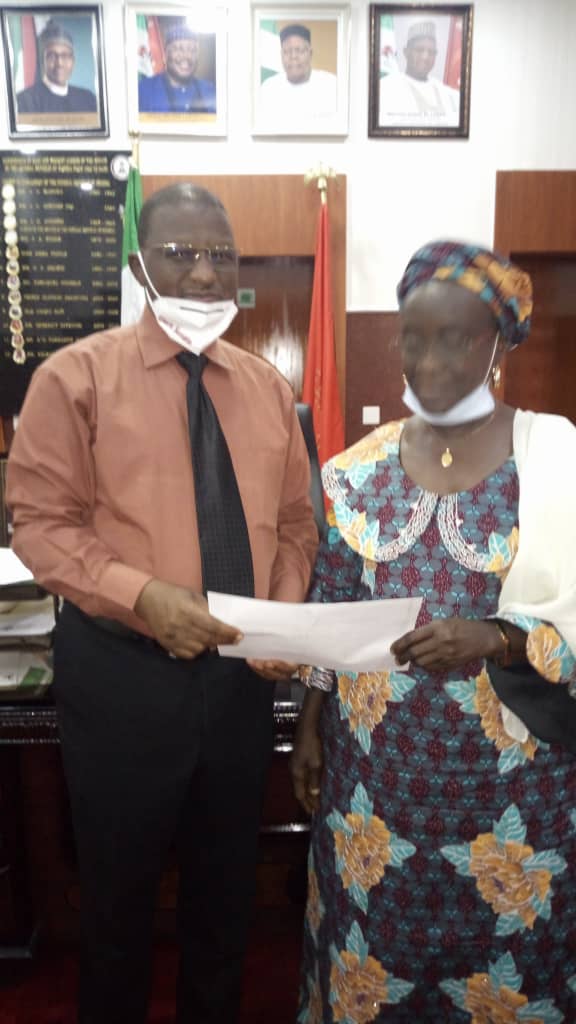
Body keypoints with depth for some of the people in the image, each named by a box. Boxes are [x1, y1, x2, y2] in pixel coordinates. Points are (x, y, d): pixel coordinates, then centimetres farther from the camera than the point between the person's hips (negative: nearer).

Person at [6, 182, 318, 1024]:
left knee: (226, 881, 23)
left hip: (239, 669, 4)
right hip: (121, 668, -3)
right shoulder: (76, 375, -6)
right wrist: (141, 595, -25)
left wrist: (285, 619, -9)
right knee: (120, 885, 19)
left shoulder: (267, 386, 5)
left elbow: (295, 523, 8)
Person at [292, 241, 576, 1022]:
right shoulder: (361, 467, 0)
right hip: (374, 759, 3)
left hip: (505, 766, -2)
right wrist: (309, 725, 6)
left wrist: (494, 639, -26)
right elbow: (328, 612, 6)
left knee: (500, 943, 16)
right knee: (371, 937, 19)